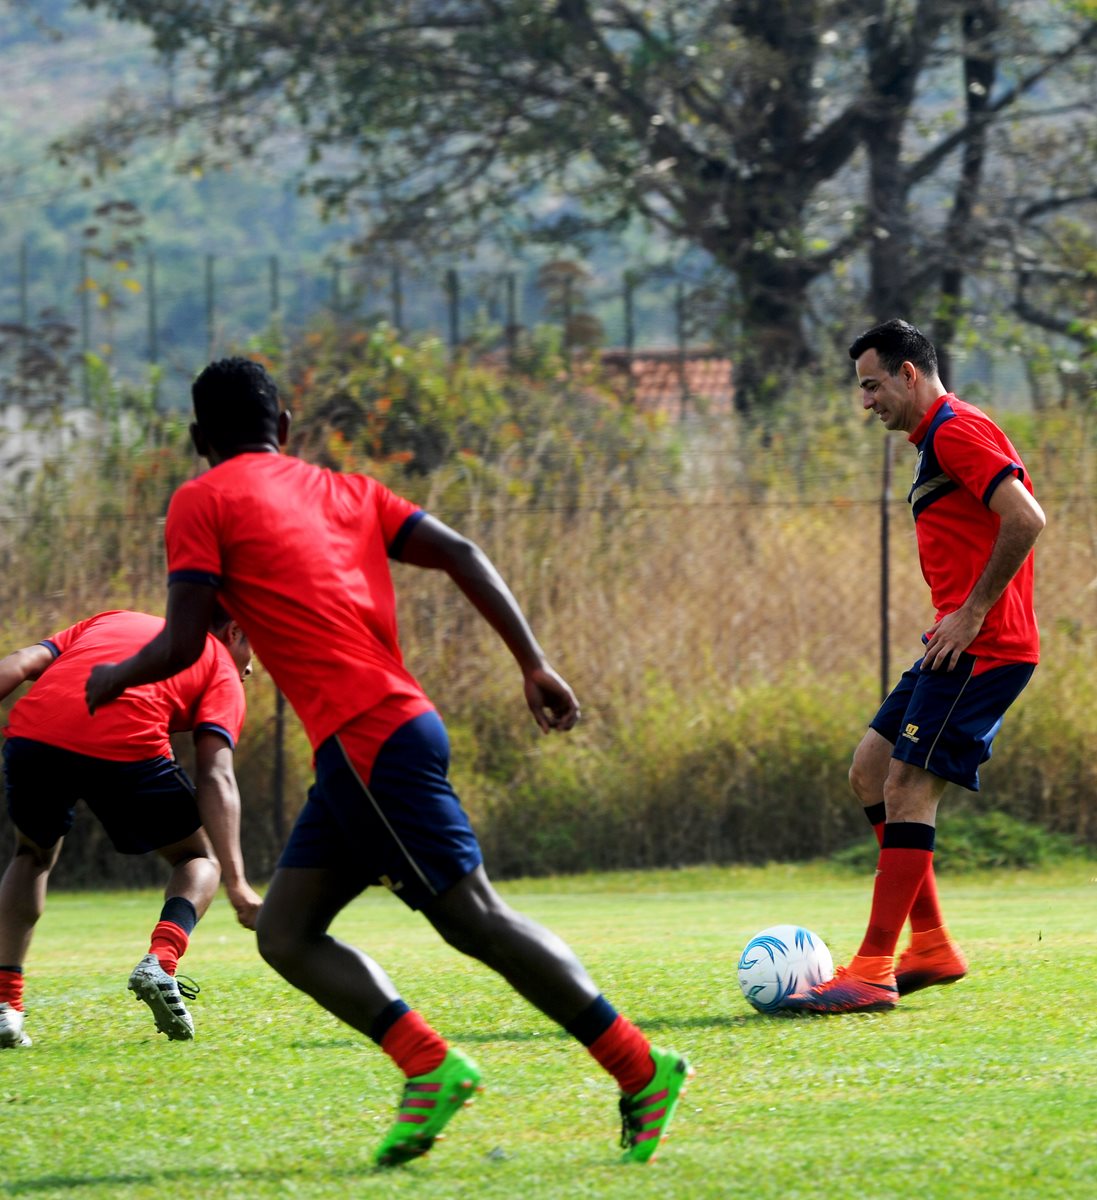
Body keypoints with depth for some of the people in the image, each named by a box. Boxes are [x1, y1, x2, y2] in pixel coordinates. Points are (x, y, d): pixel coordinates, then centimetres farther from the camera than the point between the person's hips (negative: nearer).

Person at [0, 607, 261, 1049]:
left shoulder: (109, 621, 37)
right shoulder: (221, 669, 24)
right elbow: (215, 777, 8)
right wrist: (236, 884, 0)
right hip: (126, 747, -3)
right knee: (199, 857, 22)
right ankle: (160, 962, -7)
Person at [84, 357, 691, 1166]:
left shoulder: (202, 503, 1)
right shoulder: (345, 491, 21)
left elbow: (182, 645, -6)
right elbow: (459, 554, 10)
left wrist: (117, 677, 15)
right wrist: (534, 664, 8)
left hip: (368, 737, -8)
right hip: (363, 743, 8)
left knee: (476, 918, -7)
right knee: (285, 933, 9)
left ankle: (644, 1074, -8)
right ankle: (428, 1067, -4)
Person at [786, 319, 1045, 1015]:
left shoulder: (957, 430, -12)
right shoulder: (938, 438, 20)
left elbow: (1026, 519, -23)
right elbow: (1015, 517, 27)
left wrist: (973, 612, -19)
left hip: (982, 646, -11)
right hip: (962, 645, 11)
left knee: (908, 786, -13)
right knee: (870, 772, 11)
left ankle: (873, 973, -12)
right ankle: (931, 945, 12)